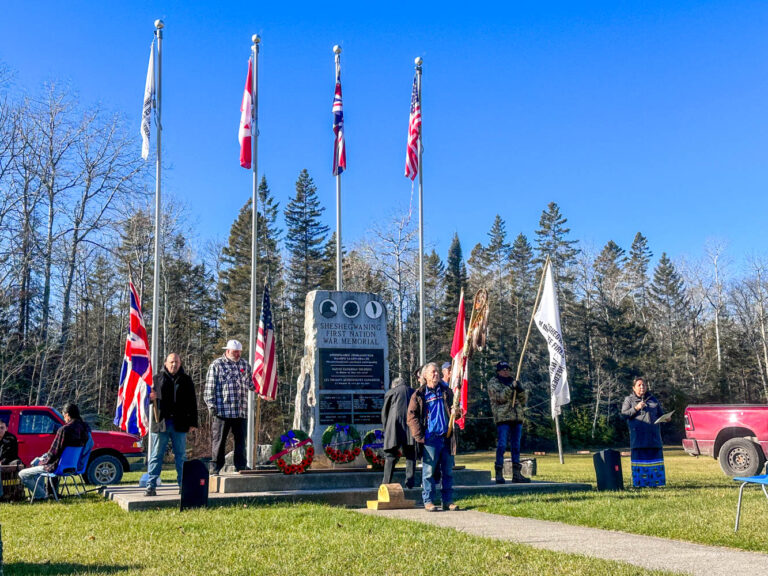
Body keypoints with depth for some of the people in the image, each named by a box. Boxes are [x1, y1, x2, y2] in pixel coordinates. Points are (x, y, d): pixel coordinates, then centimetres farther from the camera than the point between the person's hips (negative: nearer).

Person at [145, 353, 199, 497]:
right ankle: (151, 486, 5)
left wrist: (193, 422, 4)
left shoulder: (186, 380, 9)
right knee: (156, 455, 2)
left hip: (179, 424, 0)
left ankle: (183, 485, 13)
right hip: (160, 423, 0)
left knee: (181, 456, 6)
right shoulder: (157, 378, 8)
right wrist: (150, 397, -10)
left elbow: (192, 402, 10)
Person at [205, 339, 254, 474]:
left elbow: (250, 383, 23)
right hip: (222, 411, -4)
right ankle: (215, 467, 10)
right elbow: (210, 387, -3)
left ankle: (241, 466, 17)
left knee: (240, 439, 9)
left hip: (240, 411, 5)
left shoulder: (245, 364, 14)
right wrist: (212, 406, -8)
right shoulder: (217, 365, 0)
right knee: (218, 440, 2)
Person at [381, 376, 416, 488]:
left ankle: (386, 482, 0)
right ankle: (409, 482, 0)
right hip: (411, 427, 2)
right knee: (410, 455, 7)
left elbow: (384, 413, 11)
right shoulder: (413, 392, 17)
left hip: (394, 428, -1)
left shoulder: (390, 392, 10)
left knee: (391, 455, 4)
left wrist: (385, 429, 18)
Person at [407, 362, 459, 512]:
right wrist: (419, 436, -9)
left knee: (448, 471, 7)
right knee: (428, 471, -1)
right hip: (430, 439, -4)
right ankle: (428, 501, 7)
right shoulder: (419, 395, 1)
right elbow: (412, 416, -1)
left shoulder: (446, 391, 13)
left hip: (446, 437, 4)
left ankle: (448, 501, 15)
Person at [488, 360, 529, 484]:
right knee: (502, 445, -10)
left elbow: (524, 400, 13)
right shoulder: (493, 383, 4)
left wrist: (521, 390, -6)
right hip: (503, 417, -6)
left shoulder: (514, 382, 21)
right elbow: (500, 397, -12)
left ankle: (517, 474, 12)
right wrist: (511, 387, -20)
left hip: (517, 418, 6)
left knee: (516, 446, 8)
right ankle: (499, 474, -7)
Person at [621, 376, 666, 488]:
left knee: (654, 456, 0)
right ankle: (639, 482, -5)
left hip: (653, 435, 3)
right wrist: (636, 408, -11)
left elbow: (660, 414, 25)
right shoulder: (629, 400, 10)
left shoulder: (653, 399, 20)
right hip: (638, 435, -3)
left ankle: (654, 481, 5)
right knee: (639, 457, -6)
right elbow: (624, 415, 1)